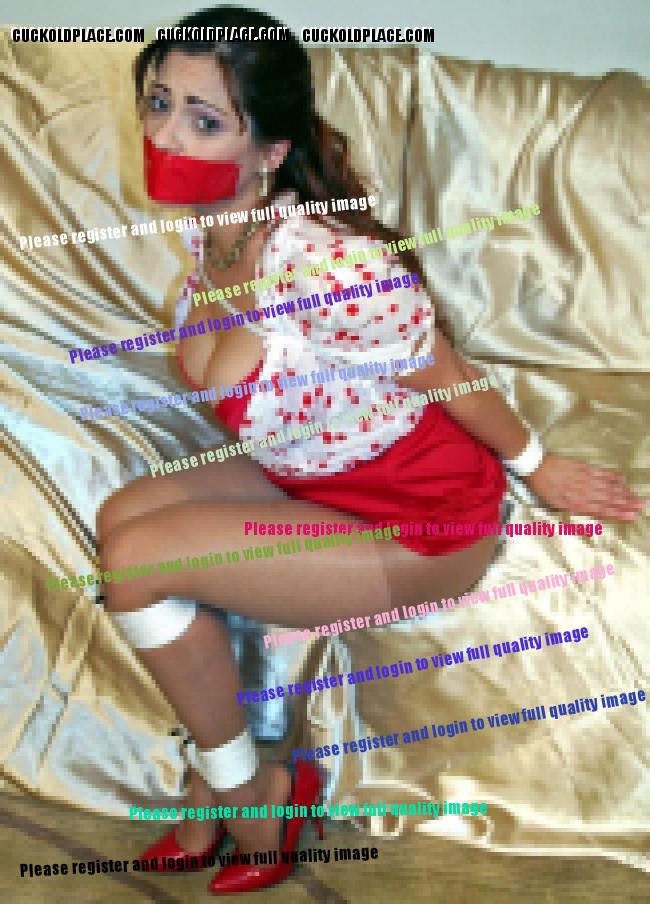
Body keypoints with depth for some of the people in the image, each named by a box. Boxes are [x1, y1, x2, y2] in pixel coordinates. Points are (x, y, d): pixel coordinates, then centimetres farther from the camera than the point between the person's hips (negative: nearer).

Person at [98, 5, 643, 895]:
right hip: (309, 479, 8)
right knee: (122, 515, 2)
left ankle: (248, 787, 11)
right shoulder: (213, 235, -8)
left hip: (420, 521, -8)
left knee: (135, 557, -14)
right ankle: (208, 786, 16)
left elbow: (451, 378, -16)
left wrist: (536, 467, -2)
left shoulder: (330, 266, -32)